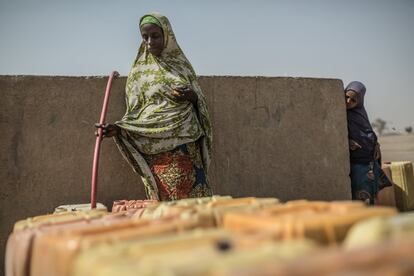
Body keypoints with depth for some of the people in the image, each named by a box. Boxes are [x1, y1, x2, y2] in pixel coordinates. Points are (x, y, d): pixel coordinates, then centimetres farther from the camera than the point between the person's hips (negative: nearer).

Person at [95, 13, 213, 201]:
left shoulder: (181, 64, 11)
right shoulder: (140, 71, 6)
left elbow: (199, 103, 13)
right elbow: (134, 112, 3)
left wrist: (192, 96, -9)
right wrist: (118, 128, -16)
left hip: (187, 148, 2)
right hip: (157, 152, -2)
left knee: (194, 199, 0)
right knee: (164, 201, -3)